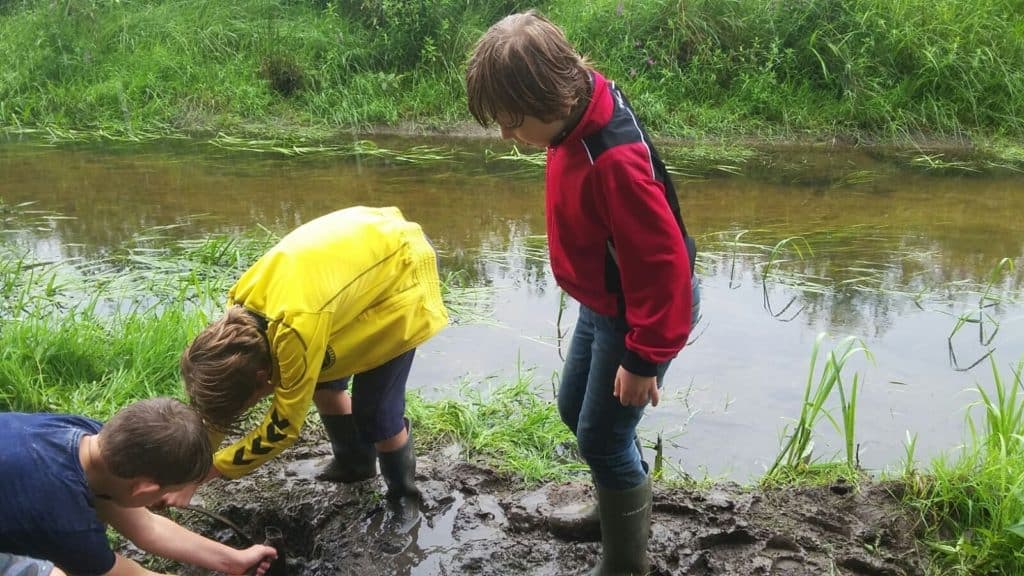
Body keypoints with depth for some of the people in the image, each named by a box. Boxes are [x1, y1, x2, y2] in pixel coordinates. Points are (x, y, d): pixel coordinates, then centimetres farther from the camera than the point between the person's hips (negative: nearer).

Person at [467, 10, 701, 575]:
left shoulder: (615, 158, -36)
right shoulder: (575, 117, -6)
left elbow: (663, 264, -31)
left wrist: (644, 357, -22)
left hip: (641, 314, -9)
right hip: (603, 303, 9)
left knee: (603, 436, 3)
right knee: (574, 409, 22)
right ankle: (616, 510, 46)